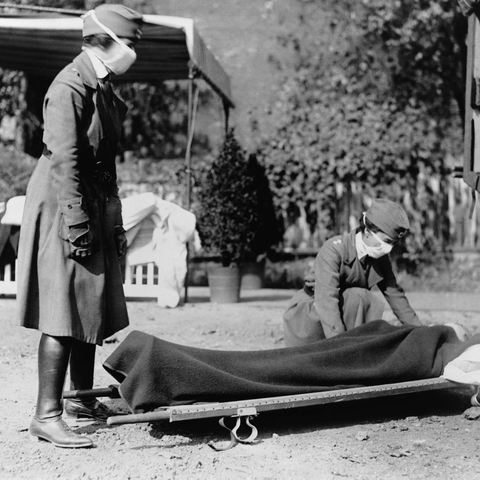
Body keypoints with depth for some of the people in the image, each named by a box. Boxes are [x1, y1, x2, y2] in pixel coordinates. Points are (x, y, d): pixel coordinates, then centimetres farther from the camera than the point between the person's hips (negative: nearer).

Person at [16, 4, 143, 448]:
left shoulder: (102, 88, 15)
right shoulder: (70, 87, -14)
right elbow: (63, 161, -20)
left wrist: (114, 223, 18)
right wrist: (76, 226, -23)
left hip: (96, 211, 9)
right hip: (63, 209, -9)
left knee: (92, 311, 14)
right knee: (63, 316, -9)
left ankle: (83, 400, 26)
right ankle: (47, 415, -4)